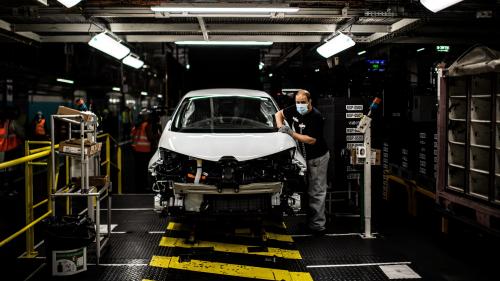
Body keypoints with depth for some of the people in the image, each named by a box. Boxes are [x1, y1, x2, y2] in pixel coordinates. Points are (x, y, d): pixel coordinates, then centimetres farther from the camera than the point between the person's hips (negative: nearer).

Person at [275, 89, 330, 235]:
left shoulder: (316, 116, -22)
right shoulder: (295, 110, 0)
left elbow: (311, 140, -25)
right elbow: (279, 113, 18)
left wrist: (291, 133, -23)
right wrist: (280, 126, -2)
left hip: (317, 157, -8)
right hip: (304, 156, 8)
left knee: (317, 192, -7)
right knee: (306, 189, 13)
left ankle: (317, 225, -4)